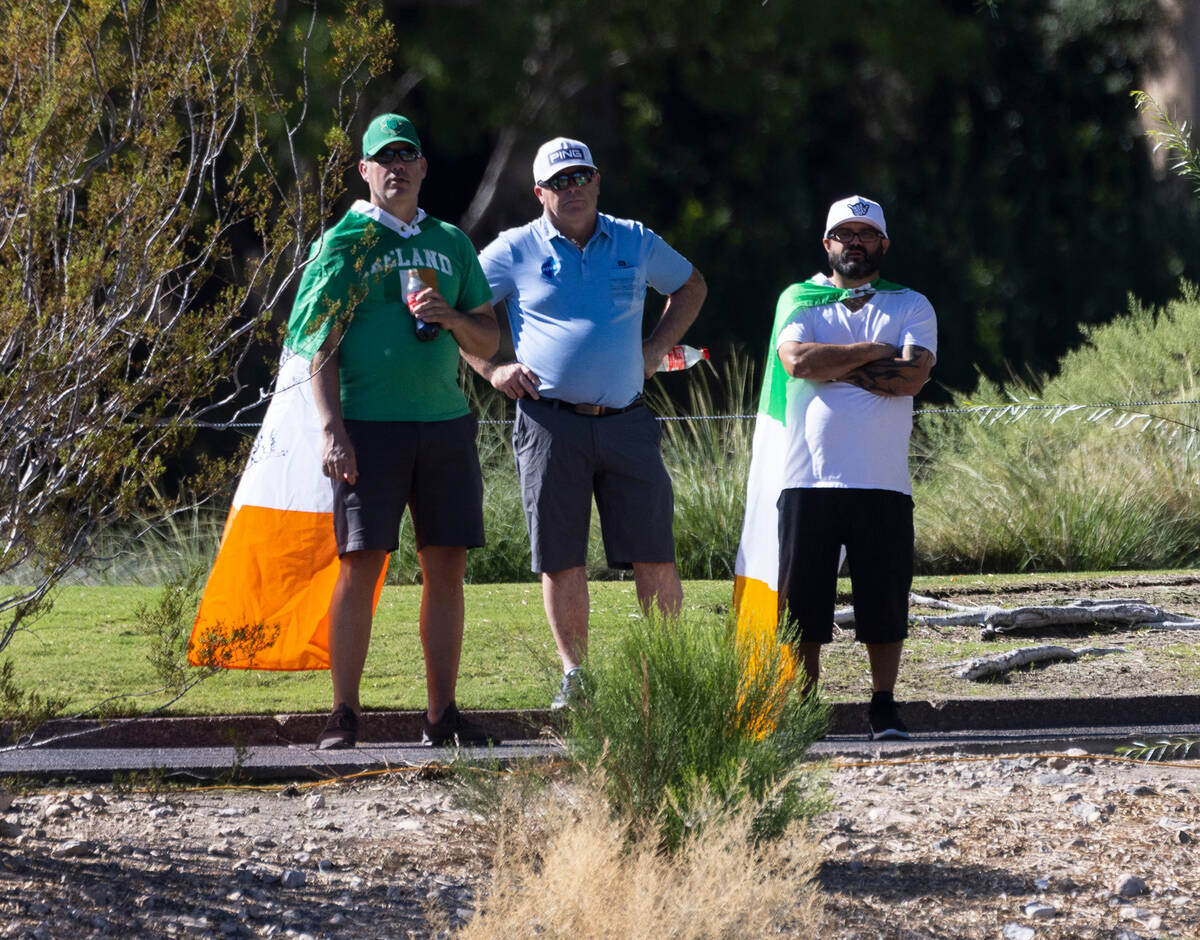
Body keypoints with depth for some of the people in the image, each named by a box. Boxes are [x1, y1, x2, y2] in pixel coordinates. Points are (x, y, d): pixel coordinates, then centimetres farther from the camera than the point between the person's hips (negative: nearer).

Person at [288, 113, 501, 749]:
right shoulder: (344, 243, 3)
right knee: (360, 565, -8)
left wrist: (452, 318, -4)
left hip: (445, 423, 4)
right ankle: (344, 716, -5)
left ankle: (442, 715, 9)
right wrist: (331, 429, -12)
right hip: (369, 426, -4)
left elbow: (488, 341, 18)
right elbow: (320, 345, -2)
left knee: (446, 566, 3)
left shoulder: (450, 243, 16)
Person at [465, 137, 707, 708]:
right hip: (551, 424, -2)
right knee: (561, 559, 1)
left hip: (626, 420, 2)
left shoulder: (635, 243, 12)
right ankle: (574, 673, 11)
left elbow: (690, 286, 29)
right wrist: (492, 368, 1)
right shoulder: (515, 251, 5)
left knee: (654, 556, -2)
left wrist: (655, 350, 16)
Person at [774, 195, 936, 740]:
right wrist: (872, 353, -5)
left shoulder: (910, 307, 12)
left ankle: (884, 709, 7)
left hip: (883, 484, 0)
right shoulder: (799, 301, 13)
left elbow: (912, 375, -6)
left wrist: (834, 365, -5)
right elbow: (797, 360, -7)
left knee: (884, 600, -1)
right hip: (809, 479, 0)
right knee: (801, 600, -1)